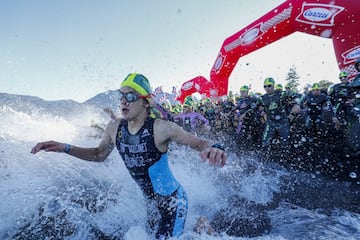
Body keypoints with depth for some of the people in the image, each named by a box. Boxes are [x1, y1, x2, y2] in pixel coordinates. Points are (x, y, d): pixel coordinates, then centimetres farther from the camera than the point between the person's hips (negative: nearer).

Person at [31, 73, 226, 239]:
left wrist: (213, 148, -44)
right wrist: (65, 148, -2)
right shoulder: (114, 128, -10)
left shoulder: (161, 128, -28)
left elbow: (199, 143, -21)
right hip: (150, 201, 7)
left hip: (172, 200, -6)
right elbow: (99, 154, 7)